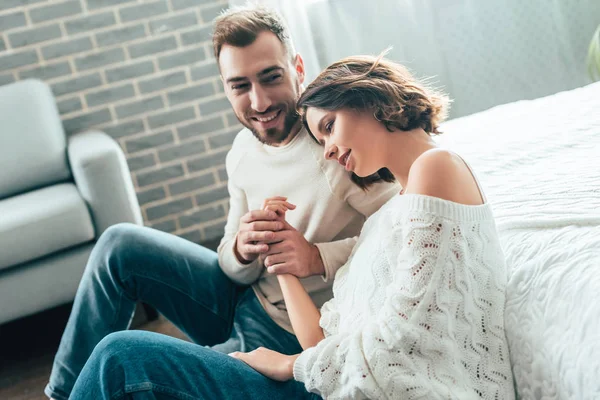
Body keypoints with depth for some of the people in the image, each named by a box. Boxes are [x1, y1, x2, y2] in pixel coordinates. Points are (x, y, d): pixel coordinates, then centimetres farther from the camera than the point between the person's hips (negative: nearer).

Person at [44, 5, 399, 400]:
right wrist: (241, 249, -18)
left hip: (289, 340, -7)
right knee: (120, 245, 2)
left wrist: (320, 257, -34)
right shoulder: (244, 150, 1)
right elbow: (238, 272, 5)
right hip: (245, 298, 7)